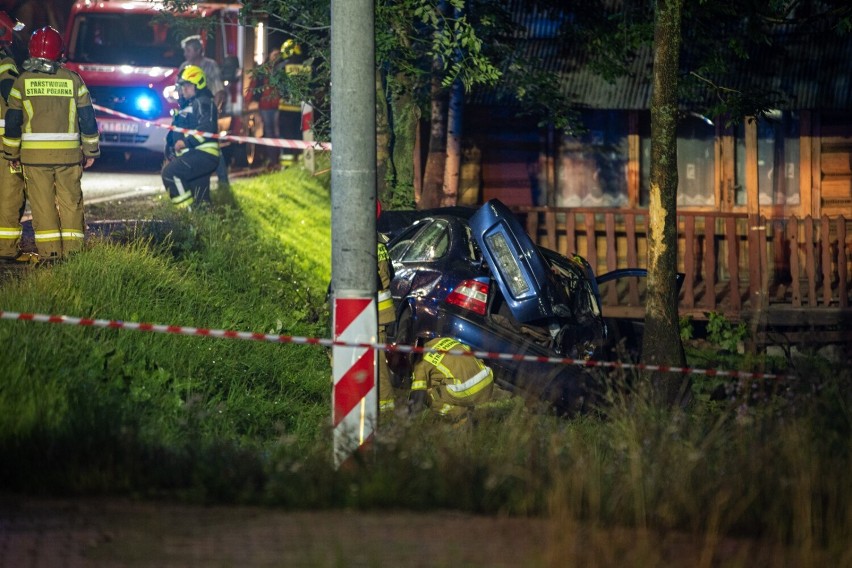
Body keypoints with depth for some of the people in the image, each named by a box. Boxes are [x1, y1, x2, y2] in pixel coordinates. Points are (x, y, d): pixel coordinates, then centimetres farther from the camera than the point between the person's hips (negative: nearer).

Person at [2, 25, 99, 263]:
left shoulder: (23, 82, -1)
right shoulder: (73, 80, 2)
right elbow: (87, 118, 5)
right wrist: (91, 151, 14)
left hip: (34, 154, -1)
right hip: (69, 153, 1)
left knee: (42, 204, 2)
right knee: (70, 202, 8)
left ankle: (49, 252, -1)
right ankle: (72, 250, 6)